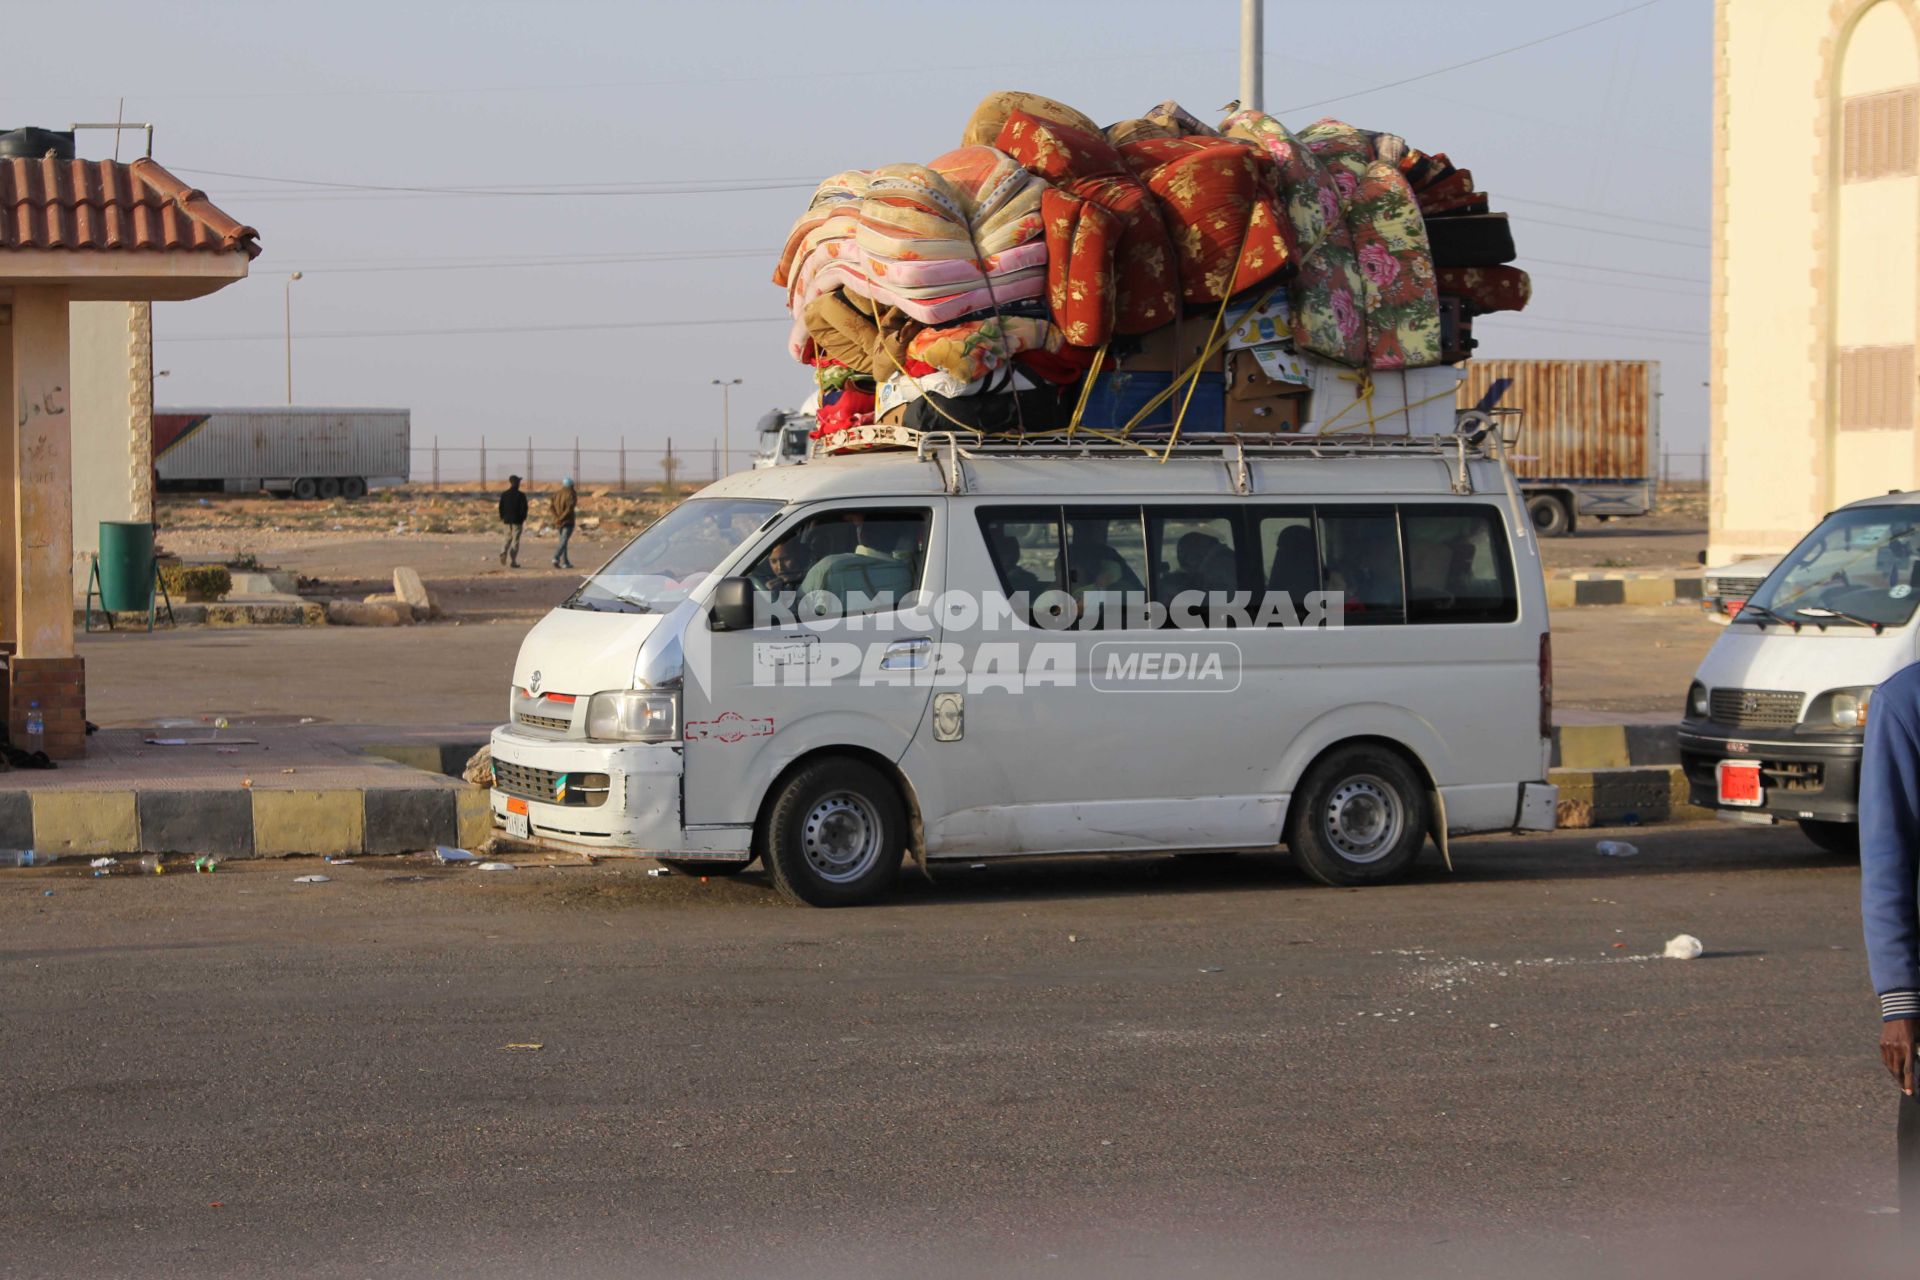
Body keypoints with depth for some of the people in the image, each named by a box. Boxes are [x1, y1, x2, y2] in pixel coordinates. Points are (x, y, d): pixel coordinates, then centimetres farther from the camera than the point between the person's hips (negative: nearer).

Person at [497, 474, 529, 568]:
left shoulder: (504, 494, 3)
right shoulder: (521, 495, -9)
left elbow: (501, 507, 7)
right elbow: (524, 508, -10)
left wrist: (502, 517, 17)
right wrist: (524, 519, 0)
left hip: (507, 520, 4)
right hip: (517, 521, -4)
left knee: (508, 538, 17)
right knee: (515, 541, 1)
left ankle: (504, 552, -13)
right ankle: (513, 561, -1)